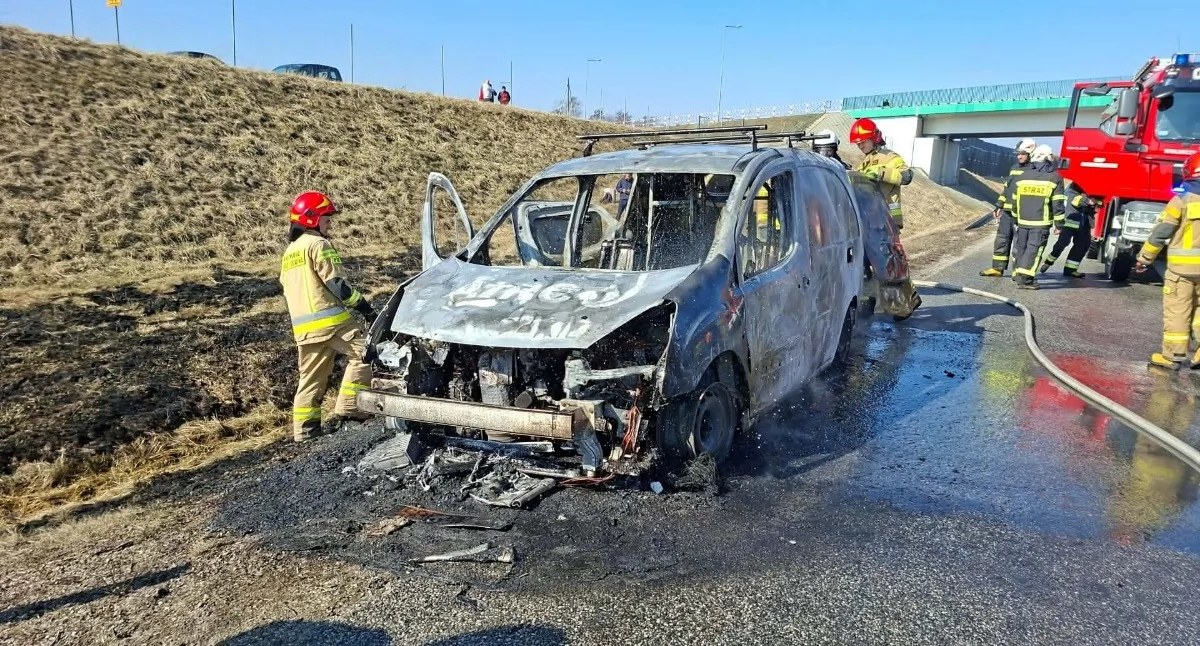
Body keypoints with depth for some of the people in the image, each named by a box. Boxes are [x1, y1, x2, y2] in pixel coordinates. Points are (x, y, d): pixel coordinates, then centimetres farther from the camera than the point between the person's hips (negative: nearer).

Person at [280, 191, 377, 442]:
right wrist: (363, 305, -8)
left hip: (303, 327, 9)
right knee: (364, 352, -7)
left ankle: (304, 429, 16)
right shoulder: (318, 244, -5)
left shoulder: (289, 252, 23)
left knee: (311, 376, 13)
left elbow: (287, 293, 24)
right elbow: (336, 283, -13)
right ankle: (348, 410, -10)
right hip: (330, 319, -9)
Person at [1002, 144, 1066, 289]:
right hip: (1041, 223, -4)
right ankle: (1024, 278, -12)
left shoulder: (1023, 177, 8)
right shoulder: (1054, 178, -3)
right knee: (1034, 250, -5)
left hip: (1023, 221, 4)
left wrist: (1016, 218, 25)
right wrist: (1059, 223, 0)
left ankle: (1017, 273, 27)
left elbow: (1014, 200, 14)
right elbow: (1058, 204, -6)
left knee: (1021, 247, 16)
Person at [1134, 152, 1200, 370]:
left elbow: (1160, 233, -8)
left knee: (1177, 311, 2)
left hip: (1181, 266, -4)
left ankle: (1172, 355, 6)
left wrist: (1144, 258, 0)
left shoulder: (1181, 200, -8)